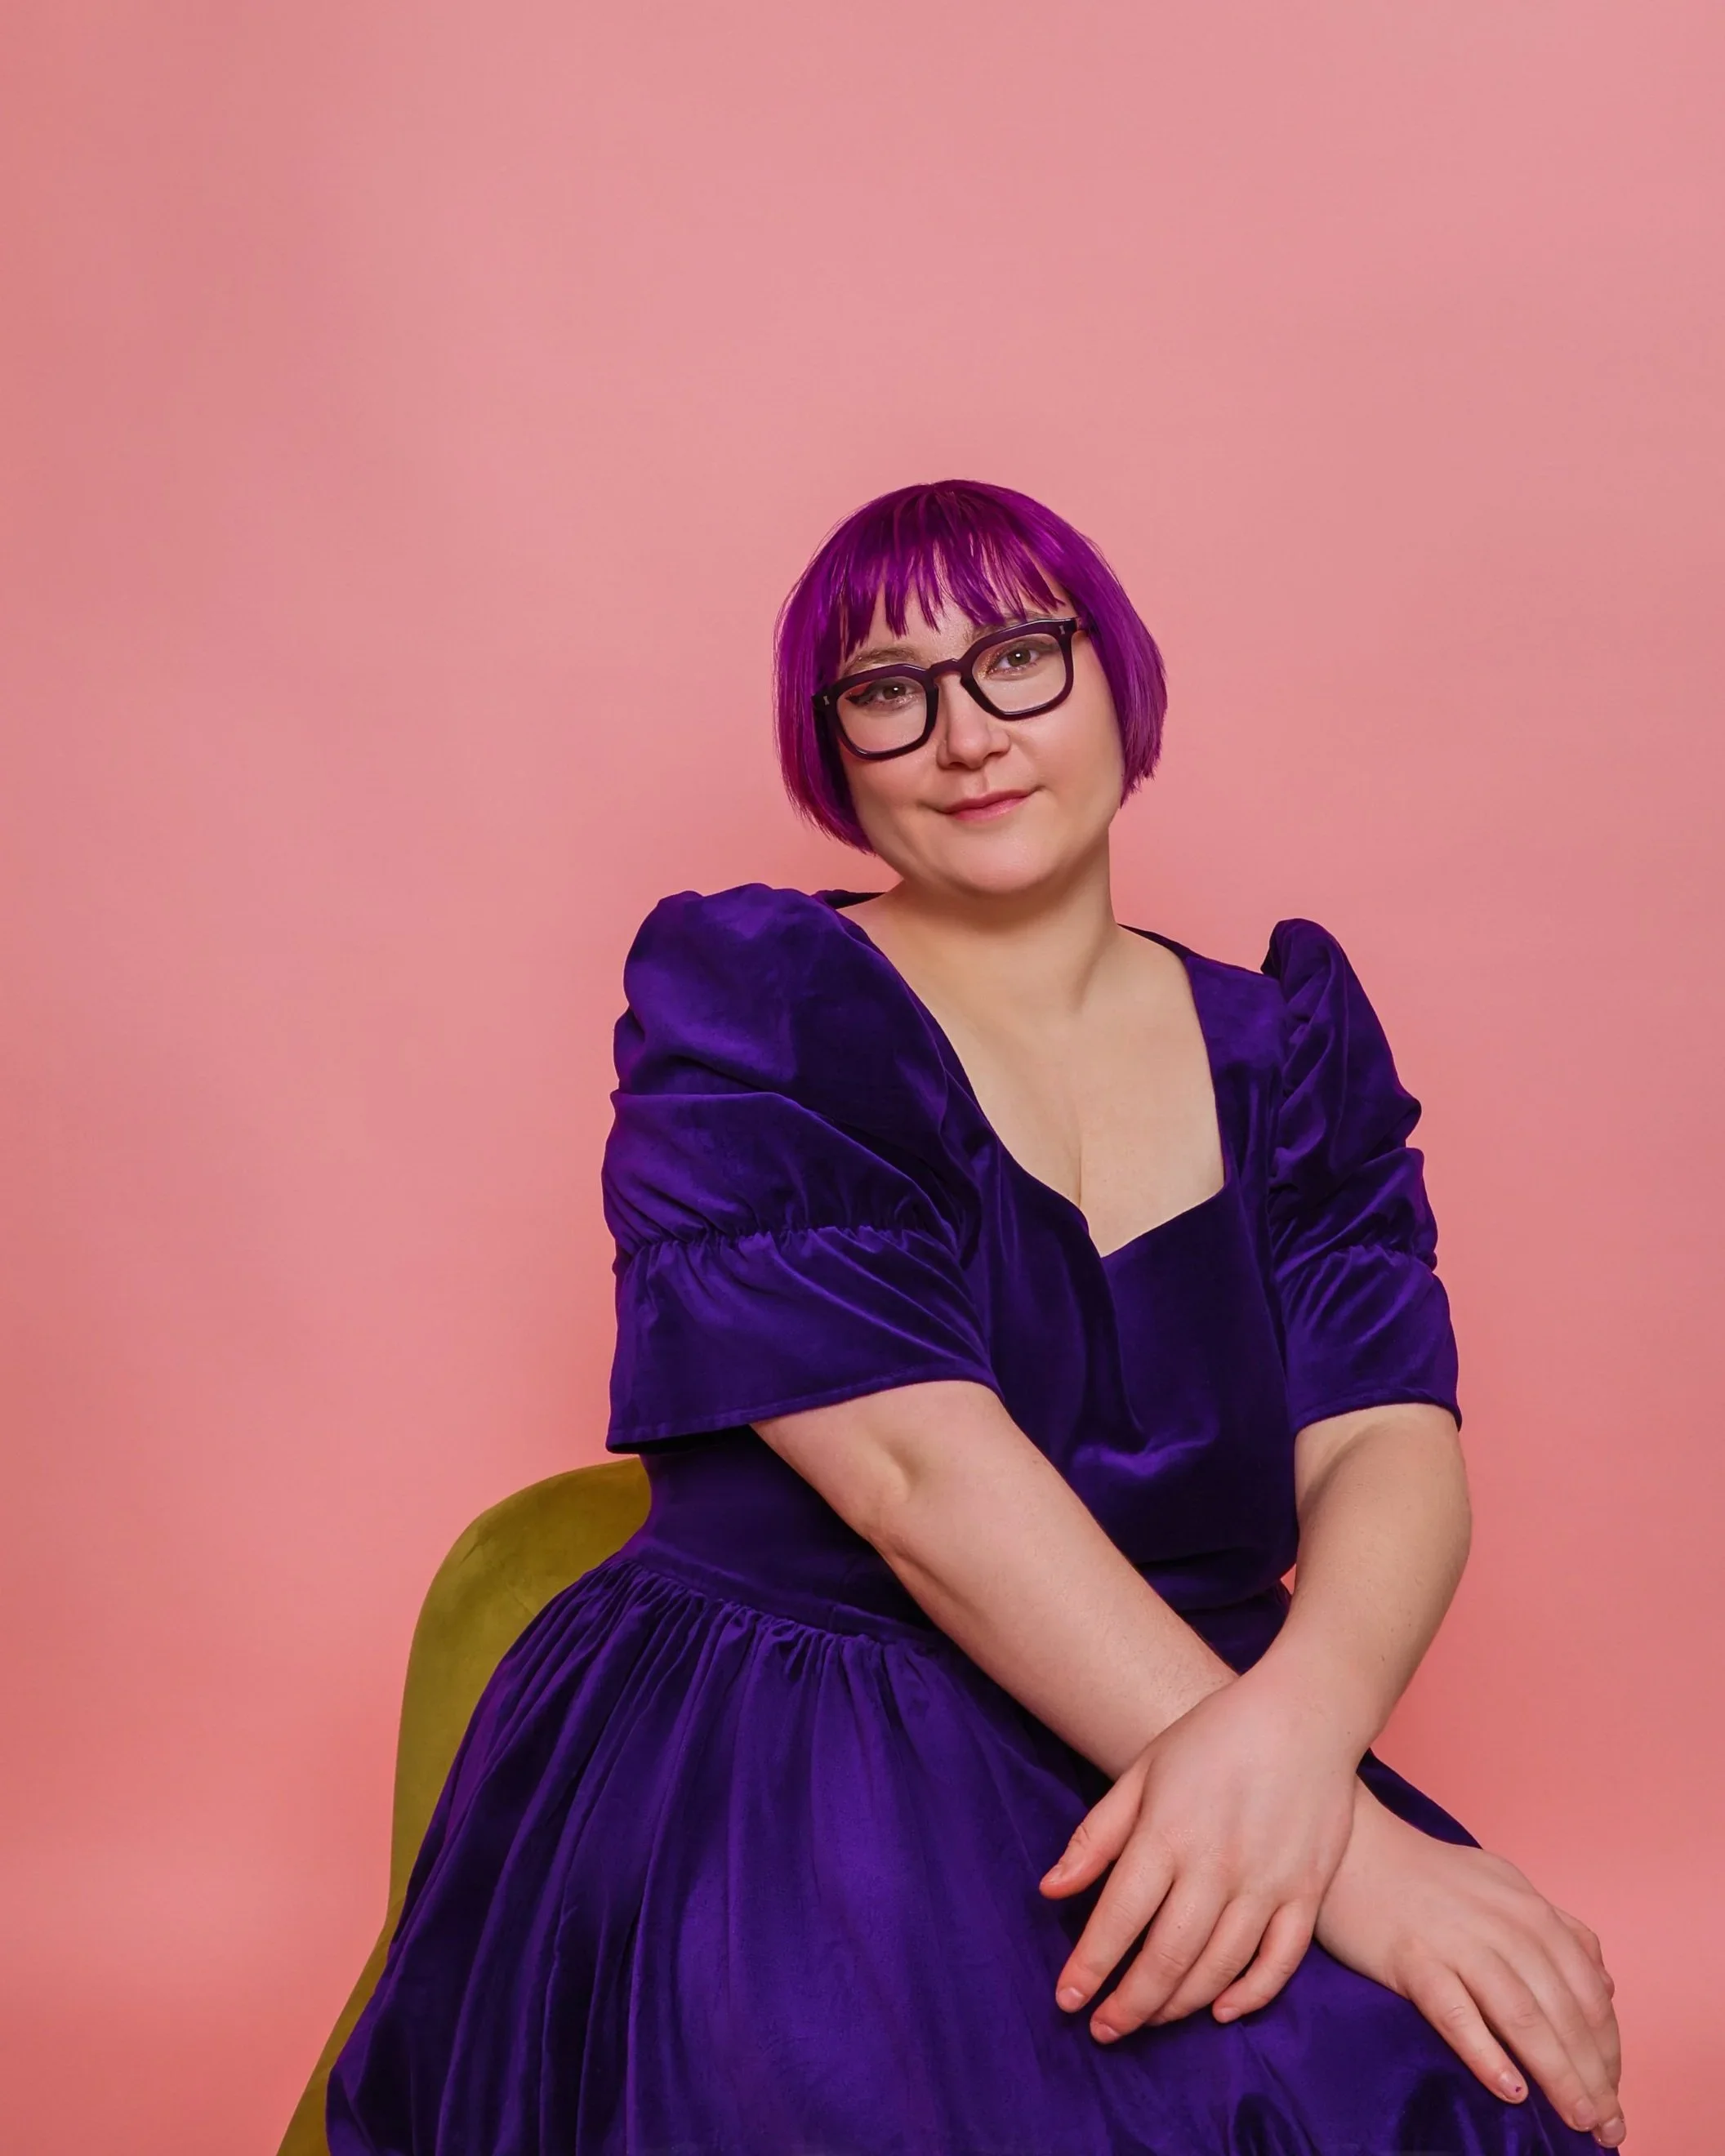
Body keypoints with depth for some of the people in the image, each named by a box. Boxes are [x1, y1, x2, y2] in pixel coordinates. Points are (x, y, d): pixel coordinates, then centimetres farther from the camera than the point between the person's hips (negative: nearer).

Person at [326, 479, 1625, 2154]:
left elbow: (1389, 1441, -2)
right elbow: (921, 1465, -15)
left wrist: (1291, 1730, -26)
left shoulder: (1283, 1048, 10)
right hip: (766, 1806, -4)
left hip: (1186, 1759, 4)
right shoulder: (745, 1006, -3)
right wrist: (1343, 1843, -21)